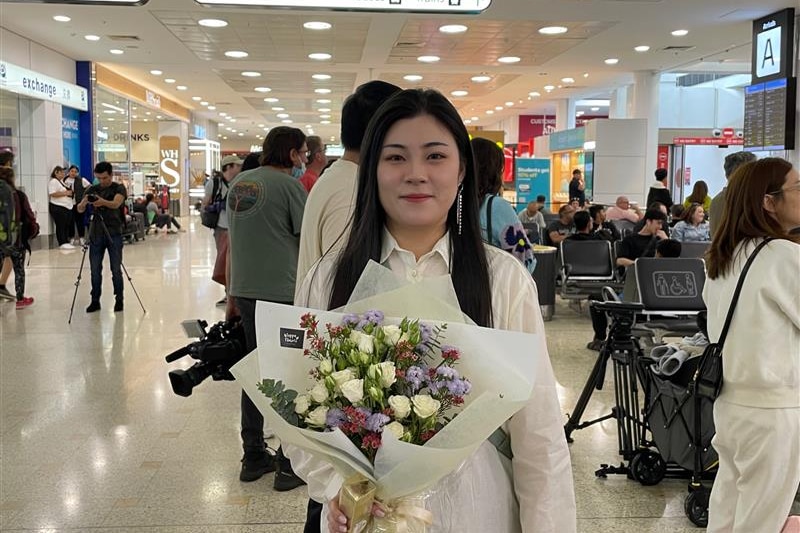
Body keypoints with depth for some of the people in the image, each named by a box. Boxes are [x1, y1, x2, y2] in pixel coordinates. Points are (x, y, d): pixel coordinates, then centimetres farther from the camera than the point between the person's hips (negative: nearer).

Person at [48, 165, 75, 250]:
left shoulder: (62, 181, 21)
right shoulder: (53, 181, -8)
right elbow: (52, 194, -19)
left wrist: (70, 192, 13)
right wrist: (65, 193, -17)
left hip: (67, 206, 9)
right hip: (58, 207, -9)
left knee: (68, 225, 7)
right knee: (61, 226, -7)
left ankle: (66, 242, 12)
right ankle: (63, 243, -6)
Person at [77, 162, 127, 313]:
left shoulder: (119, 188, -1)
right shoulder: (91, 190, 8)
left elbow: (116, 203, -22)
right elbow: (80, 209, -3)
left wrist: (103, 202, -43)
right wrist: (84, 202, -26)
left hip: (114, 233, -3)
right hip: (96, 233, 3)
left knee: (116, 269, 0)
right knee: (95, 270, 4)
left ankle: (119, 300, 11)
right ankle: (95, 301, 11)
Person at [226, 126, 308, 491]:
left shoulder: (238, 183, 11)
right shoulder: (289, 186, -10)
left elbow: (231, 244, 15)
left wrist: (232, 296, 20)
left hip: (245, 292, 7)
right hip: (282, 294, -7)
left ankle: (253, 457, 24)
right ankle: (288, 464, 10)